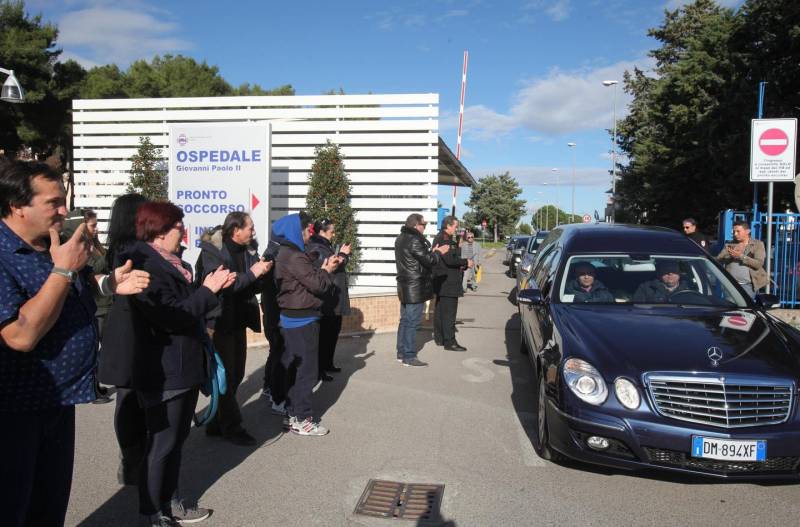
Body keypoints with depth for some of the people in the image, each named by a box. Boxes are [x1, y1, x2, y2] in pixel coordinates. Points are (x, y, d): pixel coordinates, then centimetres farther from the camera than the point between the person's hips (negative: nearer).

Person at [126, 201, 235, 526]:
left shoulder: (172, 262, 12)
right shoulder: (145, 265, -18)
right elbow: (172, 315, -26)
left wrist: (211, 287, 4)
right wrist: (208, 290, -17)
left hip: (184, 366, 10)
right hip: (164, 372, -10)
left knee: (176, 439, 18)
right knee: (162, 444, 3)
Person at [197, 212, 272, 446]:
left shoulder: (248, 251, 7)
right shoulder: (212, 251, -13)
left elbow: (255, 286, 12)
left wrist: (262, 272, -9)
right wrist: (252, 273, -22)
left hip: (238, 321, 8)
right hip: (219, 322, -8)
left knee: (236, 374, 13)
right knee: (226, 375, -1)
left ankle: (217, 423, 26)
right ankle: (231, 427, 11)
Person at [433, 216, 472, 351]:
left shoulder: (447, 239, 18)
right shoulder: (443, 239, -16)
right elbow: (449, 260, -24)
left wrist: (464, 264, 6)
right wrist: (466, 262, -11)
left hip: (441, 283, 11)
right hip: (447, 282, -11)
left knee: (440, 310, 15)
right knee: (449, 312, -9)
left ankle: (439, 338, 24)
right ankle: (449, 342, -7)